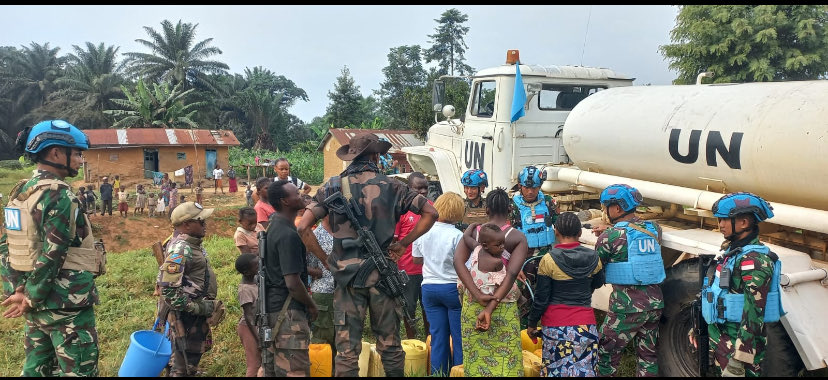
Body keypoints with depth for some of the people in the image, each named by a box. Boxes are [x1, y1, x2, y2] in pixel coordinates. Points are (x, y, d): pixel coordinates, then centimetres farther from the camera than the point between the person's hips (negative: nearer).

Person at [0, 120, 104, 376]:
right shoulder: (59, 195, -18)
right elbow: (52, 255, -21)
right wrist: (32, 298, -11)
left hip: (38, 301, 9)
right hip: (66, 304, -9)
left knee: (36, 368, 18)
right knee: (77, 371, -1)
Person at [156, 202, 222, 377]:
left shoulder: (193, 244, 8)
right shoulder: (180, 249, -23)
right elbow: (168, 289, -28)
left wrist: (210, 304, 17)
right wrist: (197, 308, -24)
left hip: (195, 312, 10)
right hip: (186, 315, -10)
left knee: (194, 354, 25)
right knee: (184, 364, 3)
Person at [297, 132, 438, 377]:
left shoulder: (332, 187, 1)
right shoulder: (390, 186, 2)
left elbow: (303, 228, -7)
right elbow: (430, 213, 1)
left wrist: (326, 260, 2)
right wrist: (403, 243, 4)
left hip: (346, 274, 0)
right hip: (382, 272, 0)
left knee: (347, 350, 6)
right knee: (390, 345, 13)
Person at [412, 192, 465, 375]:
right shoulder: (457, 235, -15)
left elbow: (416, 259, 11)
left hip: (429, 287, 4)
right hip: (452, 288, -4)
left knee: (437, 337, 11)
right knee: (459, 336, 6)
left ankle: (438, 373, 16)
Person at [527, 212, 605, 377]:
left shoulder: (548, 259, -11)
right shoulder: (592, 257, -1)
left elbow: (541, 298, -7)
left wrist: (532, 324, 5)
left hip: (556, 324, -3)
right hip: (586, 322, 3)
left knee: (556, 369, 7)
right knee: (585, 369, 9)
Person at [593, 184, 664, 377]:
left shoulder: (611, 236, -13)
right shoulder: (654, 228, 4)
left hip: (626, 306, -6)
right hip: (655, 303, 6)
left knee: (607, 353, 9)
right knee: (648, 354, 18)